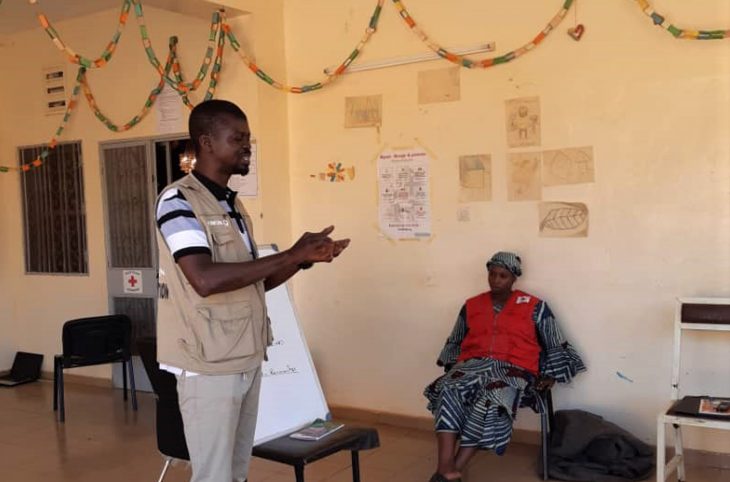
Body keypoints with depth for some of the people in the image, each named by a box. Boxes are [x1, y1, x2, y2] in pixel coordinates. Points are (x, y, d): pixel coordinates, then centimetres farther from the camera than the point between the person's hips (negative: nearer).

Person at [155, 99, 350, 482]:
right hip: (208, 366, -8)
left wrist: (304, 258, 2)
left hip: (246, 361, 8)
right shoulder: (178, 199, -12)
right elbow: (206, 280, -27)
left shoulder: (233, 204, 13)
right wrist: (289, 255, -20)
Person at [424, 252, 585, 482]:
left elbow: (556, 347, 11)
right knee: (449, 391, -32)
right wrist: (453, 366, 9)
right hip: (473, 365, 3)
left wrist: (550, 375, -2)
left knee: (490, 402, -36)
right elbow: (454, 343, 26)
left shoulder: (534, 307, 8)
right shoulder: (471, 305, 16)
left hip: (513, 370, -2)